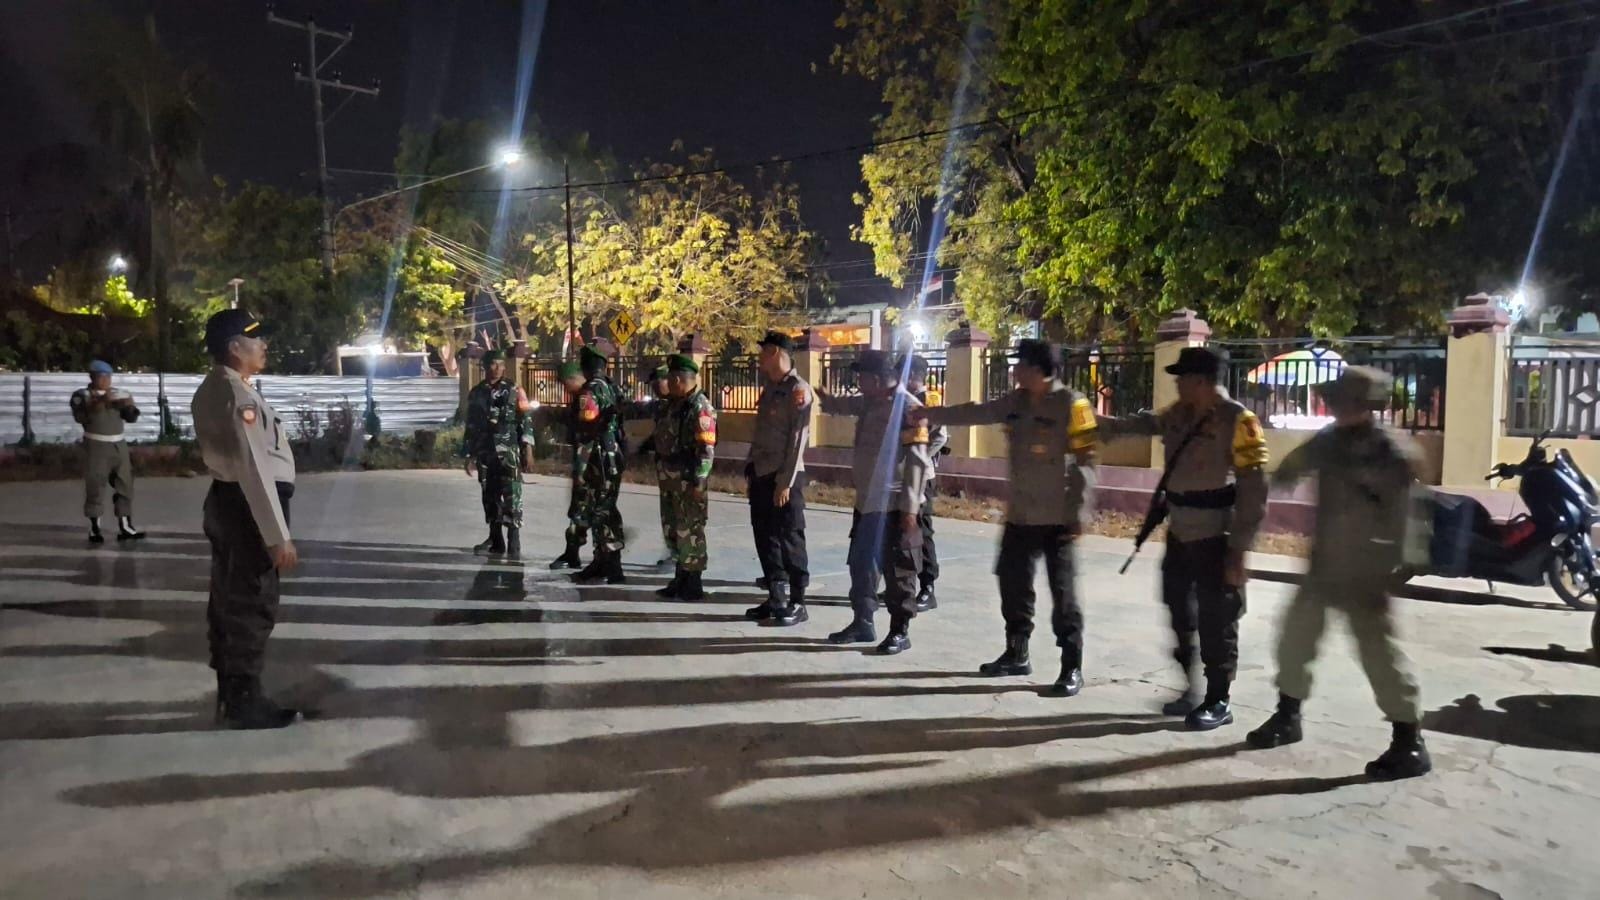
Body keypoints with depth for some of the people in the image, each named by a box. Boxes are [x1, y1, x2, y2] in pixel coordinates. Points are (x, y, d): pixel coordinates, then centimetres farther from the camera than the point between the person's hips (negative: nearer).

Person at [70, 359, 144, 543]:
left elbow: (131, 418, 10)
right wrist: (100, 402, -28)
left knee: (125, 484, 4)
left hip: (119, 445, 5)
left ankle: (124, 527, 10)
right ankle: (94, 529, 2)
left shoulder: (118, 394, 10)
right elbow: (80, 416, -18)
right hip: (96, 445, -5)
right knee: (95, 486, -4)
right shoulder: (82, 395, -1)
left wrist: (129, 406, -10)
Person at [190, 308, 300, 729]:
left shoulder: (211, 391, 12)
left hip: (225, 500, 11)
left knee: (229, 600, 17)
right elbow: (254, 468, -25)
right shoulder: (239, 396, -20)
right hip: (247, 507, -11)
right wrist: (278, 536, -24)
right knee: (254, 605, 0)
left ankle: (231, 695, 30)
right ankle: (244, 702, 10)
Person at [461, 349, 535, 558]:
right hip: (484, 453, 4)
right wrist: (469, 455, 12)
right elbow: (471, 426, 16)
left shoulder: (514, 390, 2)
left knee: (511, 497, -9)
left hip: (509, 453, -4)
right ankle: (495, 540, 17)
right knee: (489, 497, 8)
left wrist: (528, 451, -9)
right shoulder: (476, 393, 12)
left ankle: (514, 543, -9)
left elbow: (526, 421, -2)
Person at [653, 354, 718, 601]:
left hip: (688, 479, -9)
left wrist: (698, 482, -22)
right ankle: (680, 579, 25)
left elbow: (706, 449, -19)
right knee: (672, 529, 15)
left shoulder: (701, 408, -13)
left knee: (690, 530, -3)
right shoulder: (675, 405, 16)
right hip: (670, 479, 10)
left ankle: (693, 585, 5)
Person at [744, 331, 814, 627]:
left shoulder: (798, 390, -11)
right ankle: (776, 598, 20)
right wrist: (750, 473, 15)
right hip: (762, 476, 8)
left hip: (784, 478, -8)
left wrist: (785, 482, -19)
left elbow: (797, 440, -16)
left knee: (790, 539, -1)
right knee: (765, 537, 11)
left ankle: (797, 603, 8)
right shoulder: (769, 388, 15)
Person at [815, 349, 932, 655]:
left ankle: (900, 631, 13)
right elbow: (840, 406, 34)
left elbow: (917, 464, -20)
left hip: (895, 506, -9)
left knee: (897, 572, 2)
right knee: (861, 564, 16)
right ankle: (862, 623, 29)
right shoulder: (868, 404, 9)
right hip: (866, 502, 9)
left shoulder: (908, 408, -17)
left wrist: (909, 508, -21)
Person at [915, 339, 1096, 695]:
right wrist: (928, 413, 18)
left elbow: (1085, 463, -15)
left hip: (1056, 518, -7)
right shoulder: (1015, 402, 7)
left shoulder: (1071, 404, -13)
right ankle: (1016, 653, 28)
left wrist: (1078, 514, -18)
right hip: (1020, 515, 7)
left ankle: (1073, 667, 6)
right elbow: (973, 413, 18)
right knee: (1013, 584, 13)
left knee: (1062, 591, -2)